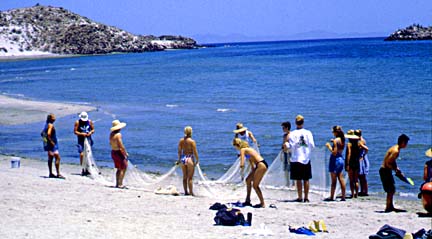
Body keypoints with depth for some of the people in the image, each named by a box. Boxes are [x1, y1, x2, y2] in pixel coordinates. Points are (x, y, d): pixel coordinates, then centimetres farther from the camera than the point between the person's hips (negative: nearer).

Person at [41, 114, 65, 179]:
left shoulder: (47, 125, 13)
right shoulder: (50, 125, -16)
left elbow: (42, 133, 22)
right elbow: (48, 134, -28)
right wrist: (51, 141, -21)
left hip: (47, 143, 10)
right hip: (52, 144, -10)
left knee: (50, 158, 13)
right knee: (57, 157, -12)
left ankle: (51, 173, 18)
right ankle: (58, 174, -16)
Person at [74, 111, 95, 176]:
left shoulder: (90, 122, 3)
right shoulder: (77, 122, -4)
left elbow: (93, 129, 11)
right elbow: (75, 131, -5)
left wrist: (90, 132, -11)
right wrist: (81, 134, -19)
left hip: (88, 140, 3)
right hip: (81, 140, -2)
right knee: (82, 154, -11)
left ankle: (87, 169, 10)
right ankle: (83, 169, -3)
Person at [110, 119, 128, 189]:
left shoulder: (111, 134, 7)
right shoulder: (118, 134, -19)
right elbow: (121, 146, -21)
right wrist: (125, 153, -10)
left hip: (113, 152, 9)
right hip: (119, 152, -9)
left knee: (119, 169, 18)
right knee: (123, 168, -2)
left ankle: (117, 184, 20)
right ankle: (120, 184, -5)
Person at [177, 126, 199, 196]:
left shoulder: (181, 140, 2)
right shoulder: (192, 141, -13)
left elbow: (179, 151, 8)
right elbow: (195, 152, -12)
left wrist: (179, 159, 20)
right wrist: (197, 160, -1)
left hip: (183, 158, 5)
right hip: (190, 159, -5)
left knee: (185, 177, 14)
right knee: (190, 177, 0)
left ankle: (186, 192, 17)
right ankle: (191, 192, 0)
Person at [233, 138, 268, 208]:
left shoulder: (242, 150, -6)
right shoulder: (247, 149, 21)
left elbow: (242, 164, -16)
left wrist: (242, 174, -9)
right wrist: (252, 172, 27)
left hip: (261, 165, -10)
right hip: (260, 165, 10)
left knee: (255, 185, -1)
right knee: (248, 180, 19)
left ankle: (262, 203, 2)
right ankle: (248, 201, 25)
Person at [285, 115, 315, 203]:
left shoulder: (292, 134, -7)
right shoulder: (308, 133, -1)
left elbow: (291, 146, -9)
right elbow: (312, 145, -2)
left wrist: (286, 144, 10)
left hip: (296, 158, -2)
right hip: (306, 159, 2)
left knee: (298, 179, 2)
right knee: (306, 179, 7)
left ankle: (300, 197, 1)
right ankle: (306, 197, 7)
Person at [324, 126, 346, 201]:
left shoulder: (336, 140, -16)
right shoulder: (342, 140, 7)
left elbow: (334, 153, -20)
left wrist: (329, 146, -9)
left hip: (335, 160, -8)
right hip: (341, 159, 8)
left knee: (334, 181, -2)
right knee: (341, 179, 9)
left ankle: (331, 197, 4)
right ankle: (343, 196, 9)